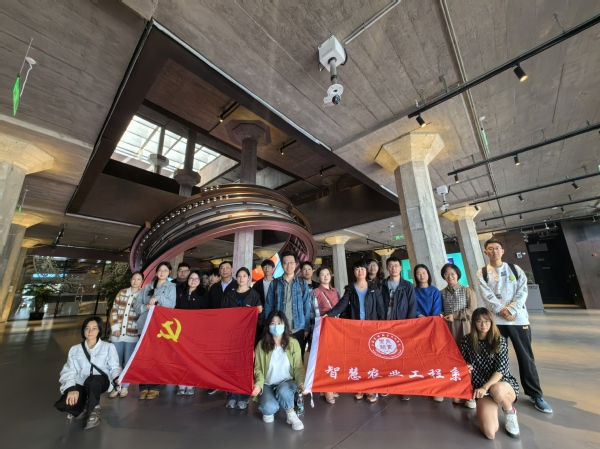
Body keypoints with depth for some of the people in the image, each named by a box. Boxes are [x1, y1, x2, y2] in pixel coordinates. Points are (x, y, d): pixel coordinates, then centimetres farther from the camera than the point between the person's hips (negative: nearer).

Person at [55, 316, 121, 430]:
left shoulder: (108, 347, 4)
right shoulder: (75, 349, 11)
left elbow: (114, 367, 1)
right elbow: (68, 371, 2)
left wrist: (117, 377, -22)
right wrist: (71, 388, -17)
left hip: (100, 382, -3)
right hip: (81, 385, 3)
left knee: (91, 381, -37)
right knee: (63, 404, -28)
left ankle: (93, 410, -9)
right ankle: (84, 408, 7)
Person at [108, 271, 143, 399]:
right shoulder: (122, 292, 7)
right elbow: (114, 310, 7)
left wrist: (135, 329, -10)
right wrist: (115, 327, -2)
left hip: (132, 334, -3)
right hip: (117, 333, 3)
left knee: (128, 362, 7)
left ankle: (125, 386, 24)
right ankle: (116, 386, 25)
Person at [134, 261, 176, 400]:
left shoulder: (171, 287, 5)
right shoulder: (147, 287, 15)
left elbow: (171, 305, -6)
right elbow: (136, 304, 9)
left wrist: (158, 298, -17)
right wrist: (145, 307, -10)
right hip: (145, 324, 3)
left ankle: (155, 387, 10)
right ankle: (143, 387, 12)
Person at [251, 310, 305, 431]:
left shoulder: (293, 343, -10)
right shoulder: (261, 344, -9)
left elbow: (298, 367, -6)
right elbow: (258, 368, -4)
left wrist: (301, 383, -24)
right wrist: (259, 384, -21)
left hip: (287, 382, 0)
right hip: (267, 384, 1)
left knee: (283, 391, -34)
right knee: (269, 407, -27)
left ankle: (291, 414, -1)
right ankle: (269, 411, 13)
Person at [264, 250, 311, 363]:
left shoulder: (302, 283, 3)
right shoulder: (274, 283, 2)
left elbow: (307, 307, 2)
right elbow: (268, 307, 3)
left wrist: (307, 328, -3)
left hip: (298, 330, 0)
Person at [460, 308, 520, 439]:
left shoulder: (500, 340, -9)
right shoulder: (467, 340, -4)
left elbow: (501, 369, -14)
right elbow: (464, 362, 7)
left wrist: (485, 387, -23)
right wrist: (467, 367, -17)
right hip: (481, 387, 0)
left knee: (496, 390, -39)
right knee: (490, 433, -20)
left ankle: (510, 412, -3)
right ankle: (484, 409, 14)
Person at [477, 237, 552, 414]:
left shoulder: (515, 269, 6)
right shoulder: (482, 273, 2)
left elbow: (522, 291, -3)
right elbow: (487, 295, -6)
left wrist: (510, 310, -14)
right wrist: (502, 311, -16)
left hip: (519, 318, 1)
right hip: (496, 320, 0)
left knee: (526, 357, 8)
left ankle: (535, 395, 24)